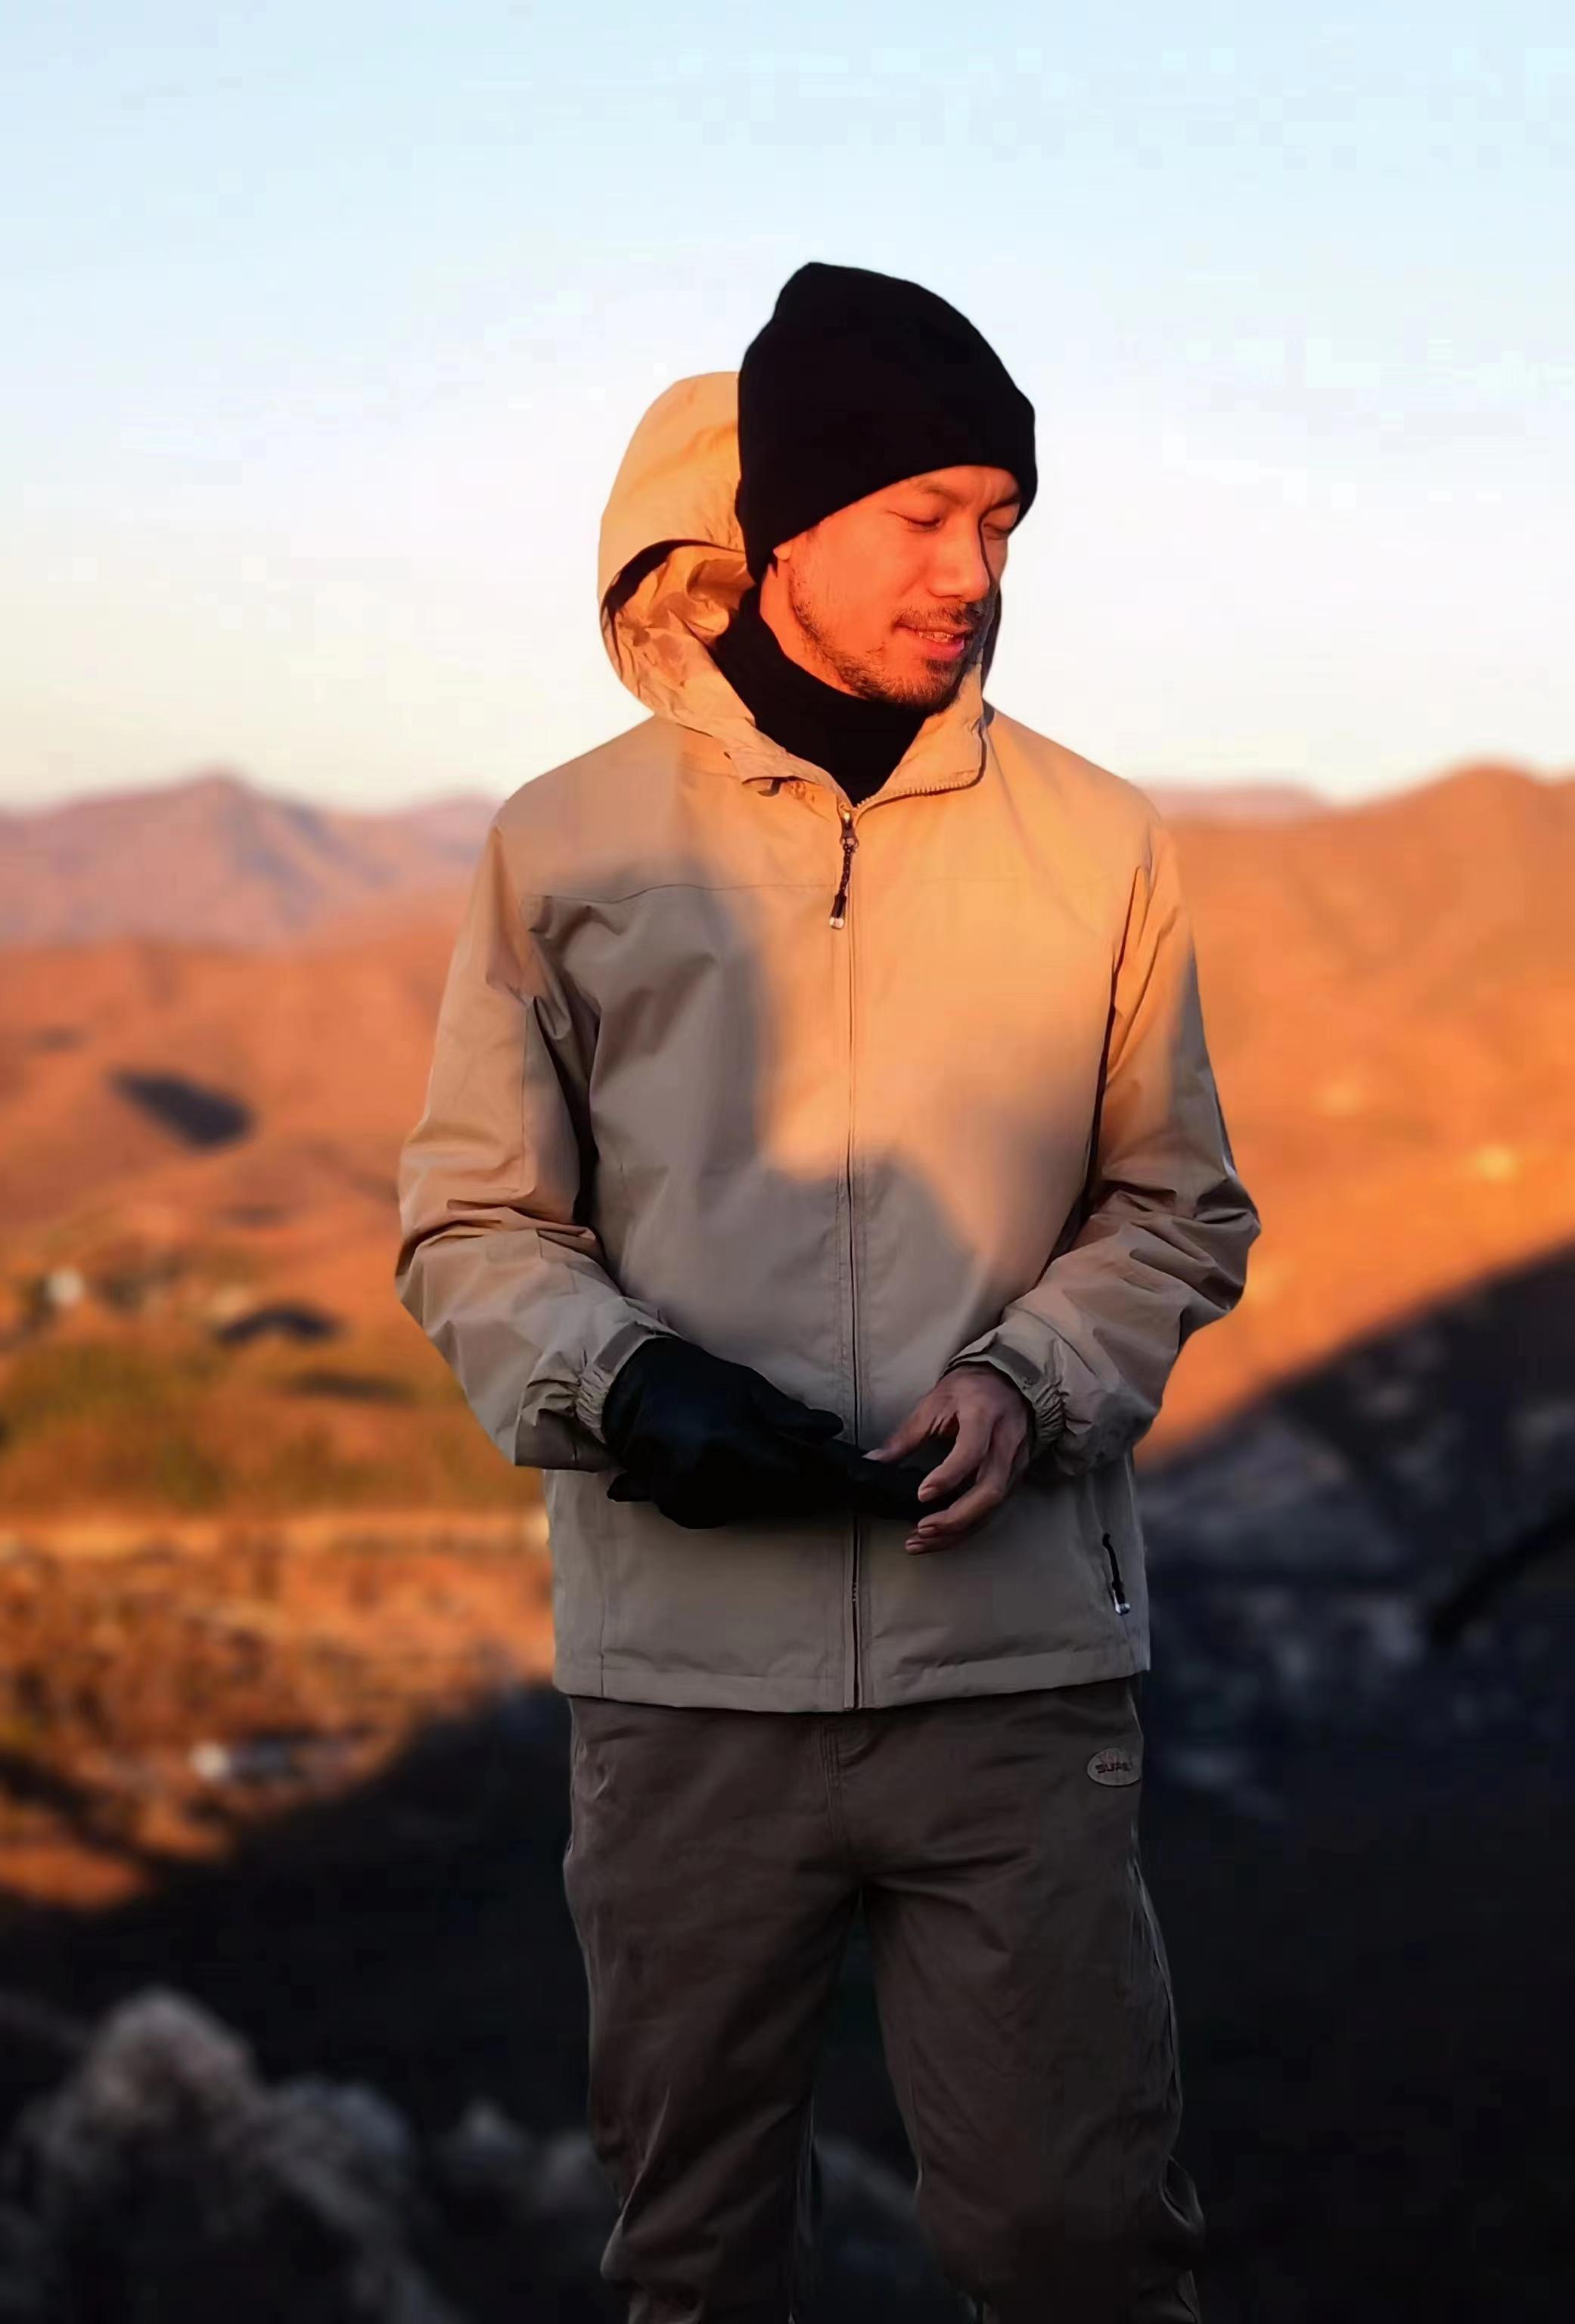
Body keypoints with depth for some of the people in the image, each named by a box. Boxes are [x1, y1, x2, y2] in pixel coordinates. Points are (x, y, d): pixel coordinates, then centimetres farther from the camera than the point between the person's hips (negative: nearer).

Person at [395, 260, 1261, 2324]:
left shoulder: (1096, 842, 5)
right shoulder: (569, 844, 3)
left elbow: (1178, 1212, 11)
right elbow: (472, 1221, 7)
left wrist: (1032, 1384, -8)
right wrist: (622, 1384, -11)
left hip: (1022, 1658, 0)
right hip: (682, 1667, 0)